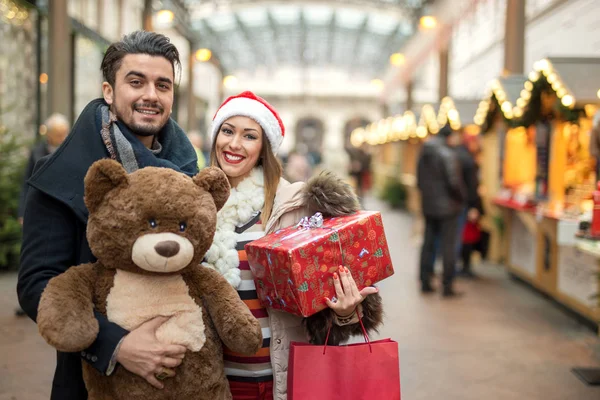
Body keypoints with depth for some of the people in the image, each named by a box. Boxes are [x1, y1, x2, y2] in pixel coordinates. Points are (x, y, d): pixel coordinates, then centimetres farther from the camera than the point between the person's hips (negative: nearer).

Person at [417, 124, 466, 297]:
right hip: (447, 206, -7)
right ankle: (447, 286, 5)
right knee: (448, 246, 1)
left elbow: (419, 180, 13)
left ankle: (425, 282, 20)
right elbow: (453, 182, -20)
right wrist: (462, 197, -5)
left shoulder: (424, 154, 8)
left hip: (428, 206, 7)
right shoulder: (448, 155, -16)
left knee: (428, 244, 14)